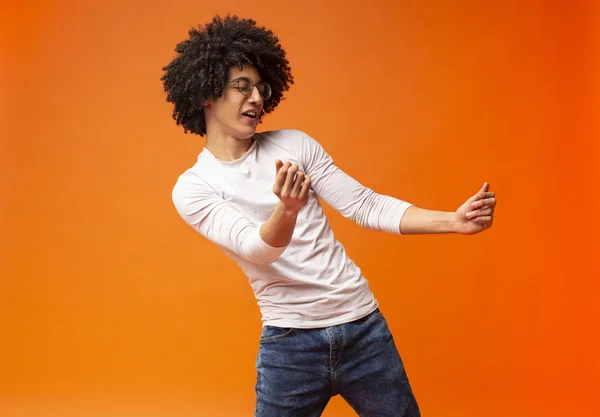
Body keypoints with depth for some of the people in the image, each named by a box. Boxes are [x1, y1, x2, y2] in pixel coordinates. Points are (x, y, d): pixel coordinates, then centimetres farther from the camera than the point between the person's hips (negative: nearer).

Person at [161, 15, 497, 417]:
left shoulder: (295, 144, 4)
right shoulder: (192, 188, -4)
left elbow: (367, 206, 2)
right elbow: (255, 249, -19)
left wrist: (453, 221, -10)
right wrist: (286, 208, -40)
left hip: (362, 325, 3)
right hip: (289, 342, -2)